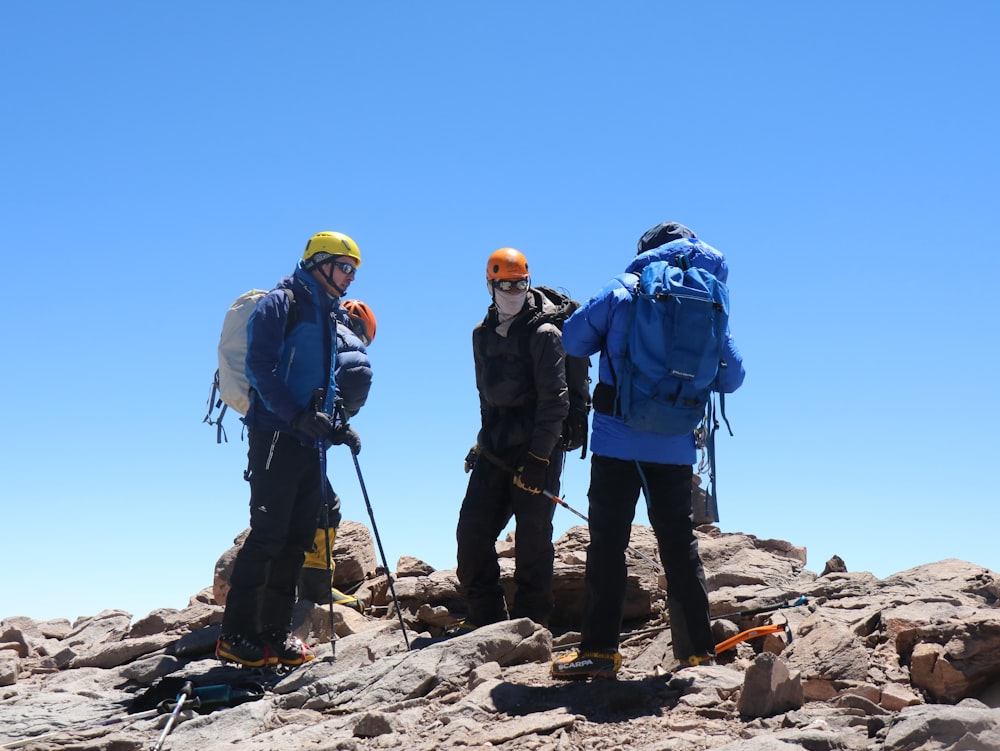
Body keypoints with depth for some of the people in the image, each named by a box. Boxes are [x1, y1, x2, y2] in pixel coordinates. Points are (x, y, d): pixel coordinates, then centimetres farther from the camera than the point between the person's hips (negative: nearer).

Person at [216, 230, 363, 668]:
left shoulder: (327, 316, 21)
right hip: (275, 437, -8)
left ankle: (275, 632, 12)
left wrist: (337, 426, 13)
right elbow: (260, 367, -16)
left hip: (310, 442, 8)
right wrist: (299, 415, -23)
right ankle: (236, 635, -7)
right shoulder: (280, 304, -5)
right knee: (267, 535, -11)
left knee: (297, 540, 6)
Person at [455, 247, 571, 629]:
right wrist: (484, 441, 17)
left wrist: (537, 458, -17)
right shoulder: (483, 334, 13)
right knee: (471, 532, 2)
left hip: (536, 450, -6)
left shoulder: (543, 333, -8)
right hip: (496, 450, 6)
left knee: (532, 540, -3)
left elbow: (554, 401, -13)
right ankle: (484, 616, 15)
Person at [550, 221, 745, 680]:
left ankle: (599, 650, -4)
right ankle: (698, 650, 13)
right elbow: (732, 377, 10)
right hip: (676, 446, 3)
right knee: (680, 544, 11)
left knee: (608, 542, 0)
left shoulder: (624, 290, -1)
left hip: (617, 439, -3)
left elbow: (573, 339, 4)